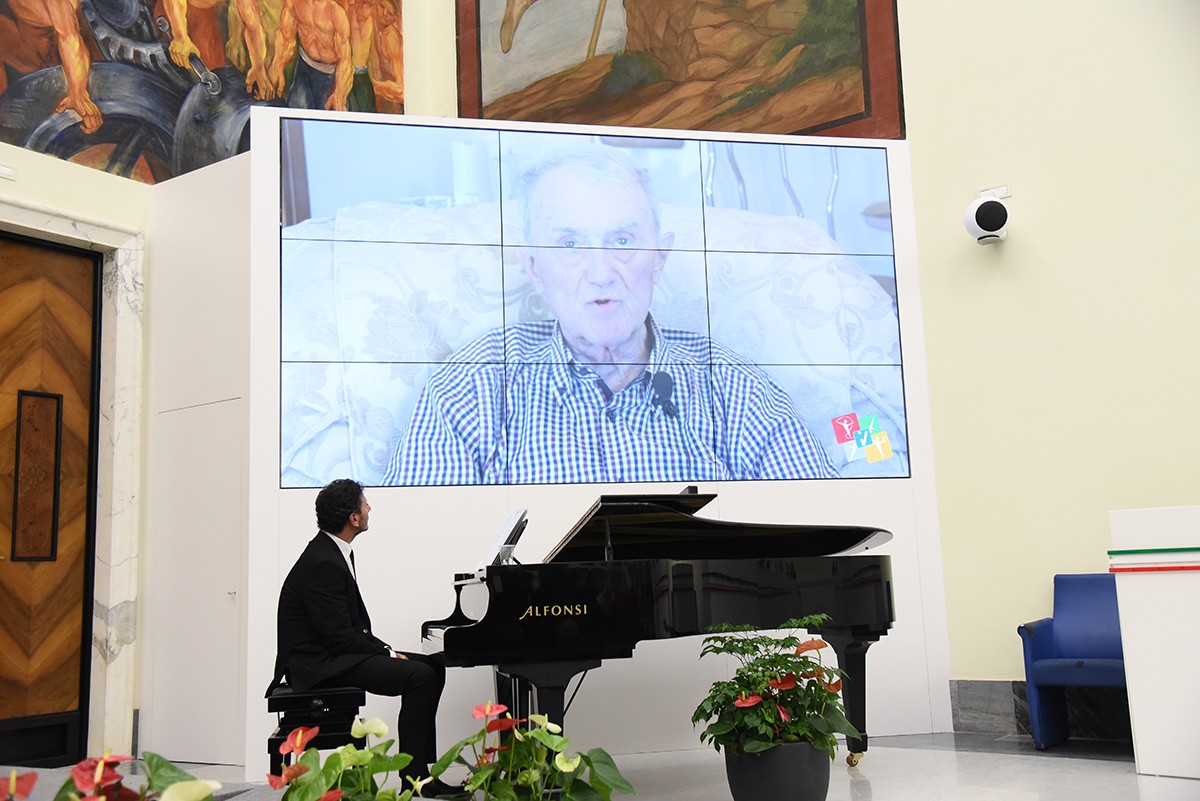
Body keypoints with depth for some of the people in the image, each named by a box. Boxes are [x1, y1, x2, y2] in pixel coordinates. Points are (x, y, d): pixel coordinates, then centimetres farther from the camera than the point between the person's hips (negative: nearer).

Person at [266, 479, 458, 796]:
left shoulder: (331, 551, 12)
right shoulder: (323, 564, -21)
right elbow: (339, 635, -23)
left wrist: (383, 648, 5)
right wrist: (387, 653, -13)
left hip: (333, 652, 11)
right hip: (318, 664, -11)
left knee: (433, 664, 5)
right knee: (420, 675, -23)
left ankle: (421, 765, 5)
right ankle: (414, 775, -14)